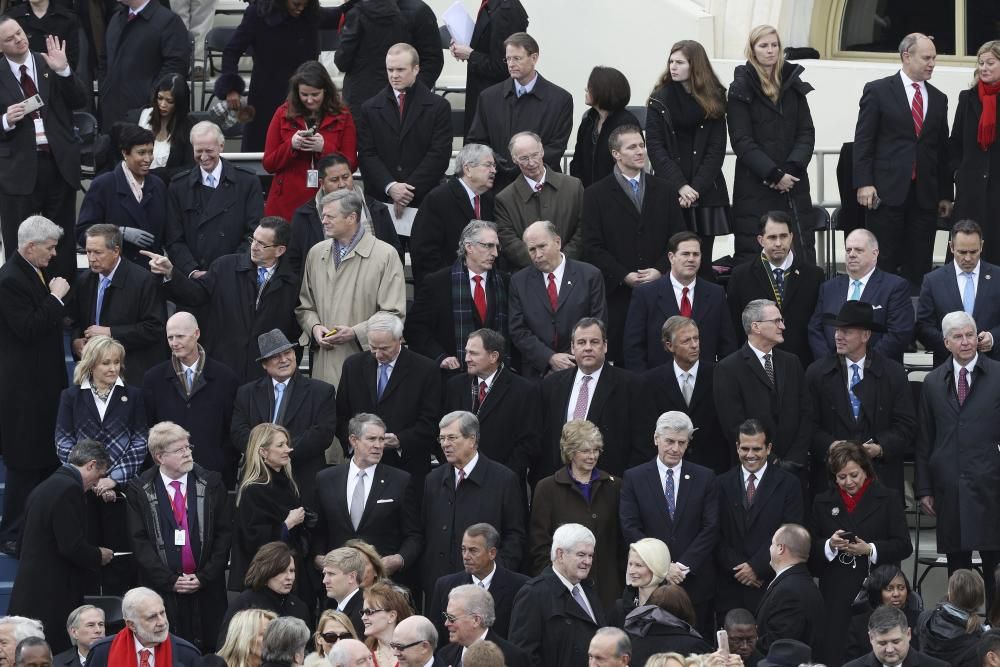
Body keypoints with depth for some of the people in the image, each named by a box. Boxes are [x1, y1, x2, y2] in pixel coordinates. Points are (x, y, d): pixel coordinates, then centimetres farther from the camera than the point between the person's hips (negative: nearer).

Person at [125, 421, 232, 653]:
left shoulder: (211, 484, 5)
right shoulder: (139, 490, 1)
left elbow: (224, 533, 4)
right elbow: (139, 540, -1)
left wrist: (204, 577, -6)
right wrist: (170, 580, -9)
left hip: (206, 589, 1)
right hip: (162, 591, -1)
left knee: (208, 650, 0)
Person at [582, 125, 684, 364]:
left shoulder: (662, 191, 15)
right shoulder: (597, 195, 4)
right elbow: (592, 247, -2)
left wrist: (660, 270, -6)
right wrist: (625, 277, -11)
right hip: (618, 295, -2)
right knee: (621, 360, -5)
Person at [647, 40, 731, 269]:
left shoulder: (714, 100, 6)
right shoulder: (660, 100, 4)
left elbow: (716, 149, 1)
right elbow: (656, 149, -2)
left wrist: (697, 187, -10)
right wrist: (680, 186, -13)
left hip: (706, 190, 1)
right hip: (669, 191, -1)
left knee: (703, 261, 0)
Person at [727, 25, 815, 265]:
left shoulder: (793, 85, 11)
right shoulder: (741, 89, 0)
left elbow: (806, 132, 8)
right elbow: (741, 140, -6)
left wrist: (791, 169, -9)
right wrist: (773, 174, -14)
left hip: (793, 183, 4)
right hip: (754, 186, -3)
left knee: (803, 254, -2)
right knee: (751, 255, -6)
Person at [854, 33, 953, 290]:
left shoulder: (938, 99, 15)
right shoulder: (878, 91, 2)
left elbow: (942, 148, 17)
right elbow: (863, 140, -2)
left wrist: (945, 194, 13)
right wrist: (864, 183, -11)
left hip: (925, 195, 4)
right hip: (888, 191, -4)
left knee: (919, 268, 2)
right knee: (884, 262, -3)